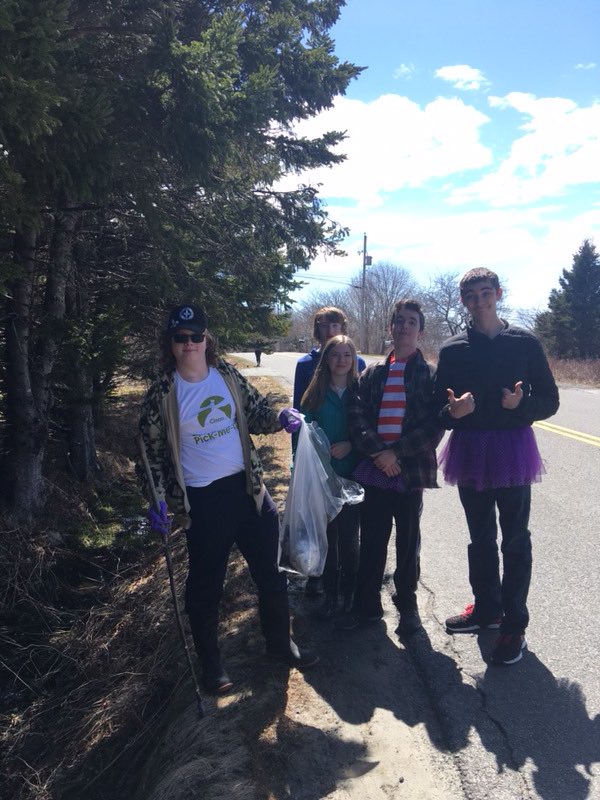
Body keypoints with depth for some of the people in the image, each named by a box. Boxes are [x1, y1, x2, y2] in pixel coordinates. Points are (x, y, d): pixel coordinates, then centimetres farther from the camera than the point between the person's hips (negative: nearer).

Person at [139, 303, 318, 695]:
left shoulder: (229, 376, 2)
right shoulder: (162, 394, -6)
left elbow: (256, 412, 11)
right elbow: (152, 452, -2)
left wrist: (280, 417, -11)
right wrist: (158, 501, -9)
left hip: (248, 488, 4)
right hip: (203, 501, -3)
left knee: (270, 573, 15)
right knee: (206, 584, 11)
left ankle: (280, 641, 39)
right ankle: (210, 661, 34)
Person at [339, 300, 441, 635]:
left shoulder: (431, 374, 0)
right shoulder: (373, 373, 9)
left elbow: (435, 426, -8)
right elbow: (357, 416, 1)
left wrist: (396, 452, -14)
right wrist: (377, 451, -14)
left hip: (411, 471, -2)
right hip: (375, 469, 3)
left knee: (408, 543, 11)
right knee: (372, 541, 11)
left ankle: (407, 604, 29)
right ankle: (367, 604, 27)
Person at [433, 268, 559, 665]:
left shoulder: (525, 342, -1)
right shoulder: (453, 349, 4)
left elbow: (549, 400, 2)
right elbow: (439, 408, 5)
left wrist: (522, 404, -18)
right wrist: (452, 411, -17)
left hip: (511, 451, -2)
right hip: (469, 450, 3)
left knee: (515, 539, 4)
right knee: (480, 537, 14)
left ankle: (514, 624, 16)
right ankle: (487, 608, 31)